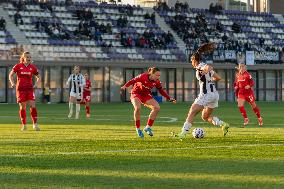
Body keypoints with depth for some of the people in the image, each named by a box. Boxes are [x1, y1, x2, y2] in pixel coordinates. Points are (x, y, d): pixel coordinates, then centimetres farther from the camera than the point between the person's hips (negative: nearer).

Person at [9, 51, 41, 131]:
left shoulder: (33, 67, 3)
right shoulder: (18, 66, -2)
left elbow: (38, 77, 15)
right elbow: (10, 75, 8)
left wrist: (36, 84, -1)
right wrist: (12, 83, -6)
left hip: (30, 89, 1)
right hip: (20, 89, -1)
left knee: (33, 106, -10)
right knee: (22, 107, 2)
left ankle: (35, 124, -2)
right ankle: (24, 125, 14)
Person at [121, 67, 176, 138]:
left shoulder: (157, 82, -11)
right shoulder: (143, 76, -26)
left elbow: (161, 91, 2)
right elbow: (132, 81, -18)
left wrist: (169, 98, -4)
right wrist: (125, 86, -34)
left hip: (146, 95, 5)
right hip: (136, 94, -5)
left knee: (157, 108, -14)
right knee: (137, 108, -32)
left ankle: (148, 127, -1)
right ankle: (138, 129, -15)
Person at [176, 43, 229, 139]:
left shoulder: (200, 66, -6)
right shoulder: (206, 67, 18)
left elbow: (208, 67, -28)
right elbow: (218, 78, 22)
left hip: (206, 94, -9)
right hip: (215, 94, 9)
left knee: (192, 113, -7)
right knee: (205, 117, 20)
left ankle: (184, 133, -13)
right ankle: (223, 124, 4)